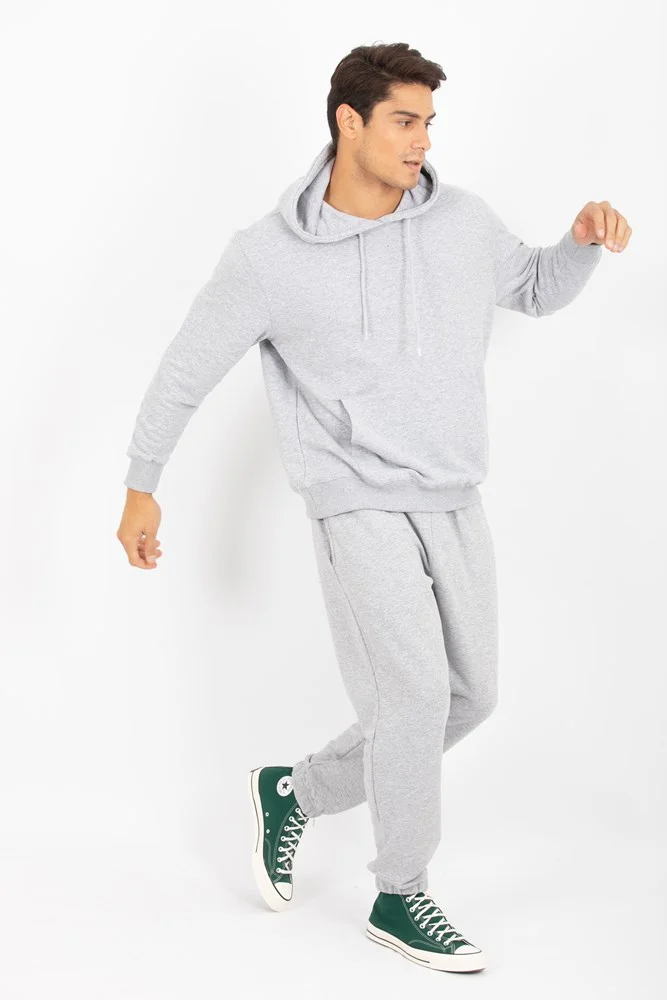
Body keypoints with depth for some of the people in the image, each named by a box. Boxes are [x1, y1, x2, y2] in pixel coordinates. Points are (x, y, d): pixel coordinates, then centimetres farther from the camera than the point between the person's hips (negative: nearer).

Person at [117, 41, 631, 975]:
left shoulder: (462, 220, 1)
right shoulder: (269, 256, -10)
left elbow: (537, 288, 20)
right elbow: (186, 370, 1)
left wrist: (585, 240, -2)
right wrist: (140, 488, 7)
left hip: (456, 503, 6)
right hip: (359, 505, -6)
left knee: (471, 695, 10)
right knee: (418, 691, -13)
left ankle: (297, 791, 29)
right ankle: (400, 897, 8)